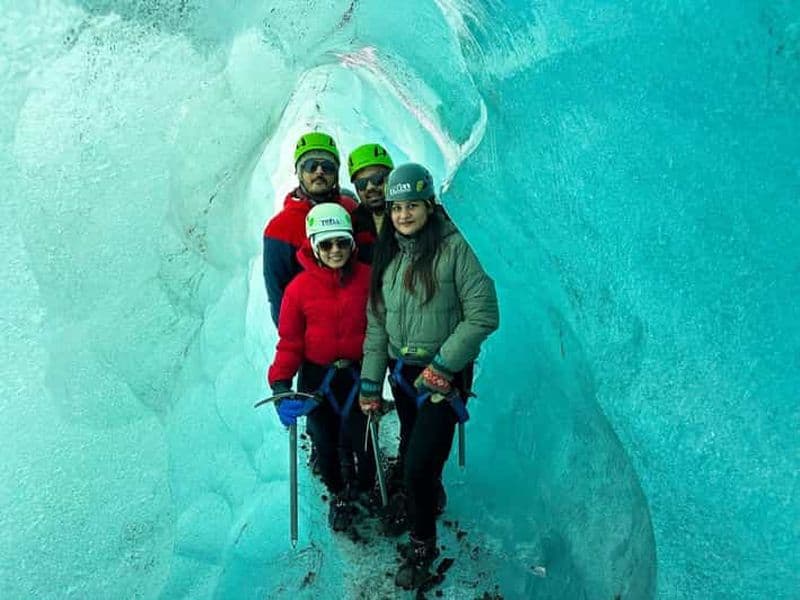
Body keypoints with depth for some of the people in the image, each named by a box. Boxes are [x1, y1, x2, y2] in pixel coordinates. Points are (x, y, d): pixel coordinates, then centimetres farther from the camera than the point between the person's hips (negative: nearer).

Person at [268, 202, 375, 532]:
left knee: (362, 440, 3)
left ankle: (365, 487, 39)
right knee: (325, 442, 13)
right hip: (317, 378, 0)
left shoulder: (369, 278, -8)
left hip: (359, 374, 0)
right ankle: (339, 494, 43)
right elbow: (290, 341, -5)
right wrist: (280, 380, -15)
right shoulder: (299, 287, -10)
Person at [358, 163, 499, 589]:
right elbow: (376, 322, 7)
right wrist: (370, 382, 6)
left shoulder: (453, 248, -13)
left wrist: (443, 365, -16)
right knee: (410, 455, 14)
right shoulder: (387, 253, 5)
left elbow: (483, 316, -14)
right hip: (401, 370, 5)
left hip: (444, 373, -5)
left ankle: (422, 545, 18)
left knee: (419, 466, -7)